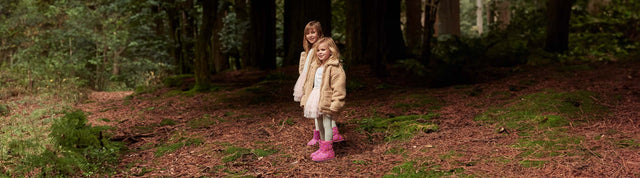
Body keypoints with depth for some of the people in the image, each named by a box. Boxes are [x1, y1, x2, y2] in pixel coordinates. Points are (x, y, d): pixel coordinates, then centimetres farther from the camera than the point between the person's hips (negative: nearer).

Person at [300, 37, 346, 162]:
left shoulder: (334, 67, -13)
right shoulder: (314, 66, 15)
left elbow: (338, 87, -18)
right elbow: (308, 83, 21)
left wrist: (335, 103, -23)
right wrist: (305, 99, 17)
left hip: (326, 100, -9)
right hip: (315, 98, 9)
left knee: (327, 123, -6)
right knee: (320, 124, 15)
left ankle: (328, 151, 0)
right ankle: (323, 148, 25)